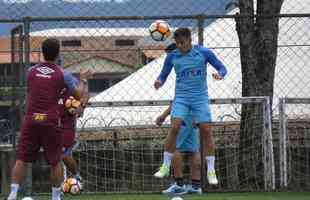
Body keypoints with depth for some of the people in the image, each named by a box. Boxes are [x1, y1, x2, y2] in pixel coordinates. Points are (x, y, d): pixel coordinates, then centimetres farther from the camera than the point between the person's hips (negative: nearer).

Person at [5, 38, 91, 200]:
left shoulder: (32, 71, 9)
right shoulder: (62, 74, 0)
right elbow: (78, 95, 2)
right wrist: (82, 79, 20)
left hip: (30, 119, 2)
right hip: (50, 121, -2)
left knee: (21, 159, 1)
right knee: (55, 161, 9)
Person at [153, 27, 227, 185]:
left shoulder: (204, 53, -3)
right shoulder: (172, 56, 3)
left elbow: (222, 68, 4)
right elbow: (164, 75, 13)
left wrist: (219, 74, -20)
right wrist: (159, 82, -11)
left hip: (200, 97, -1)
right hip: (181, 97, 1)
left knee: (206, 131, -7)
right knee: (175, 127, -17)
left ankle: (211, 171, 1)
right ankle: (165, 166, -8)